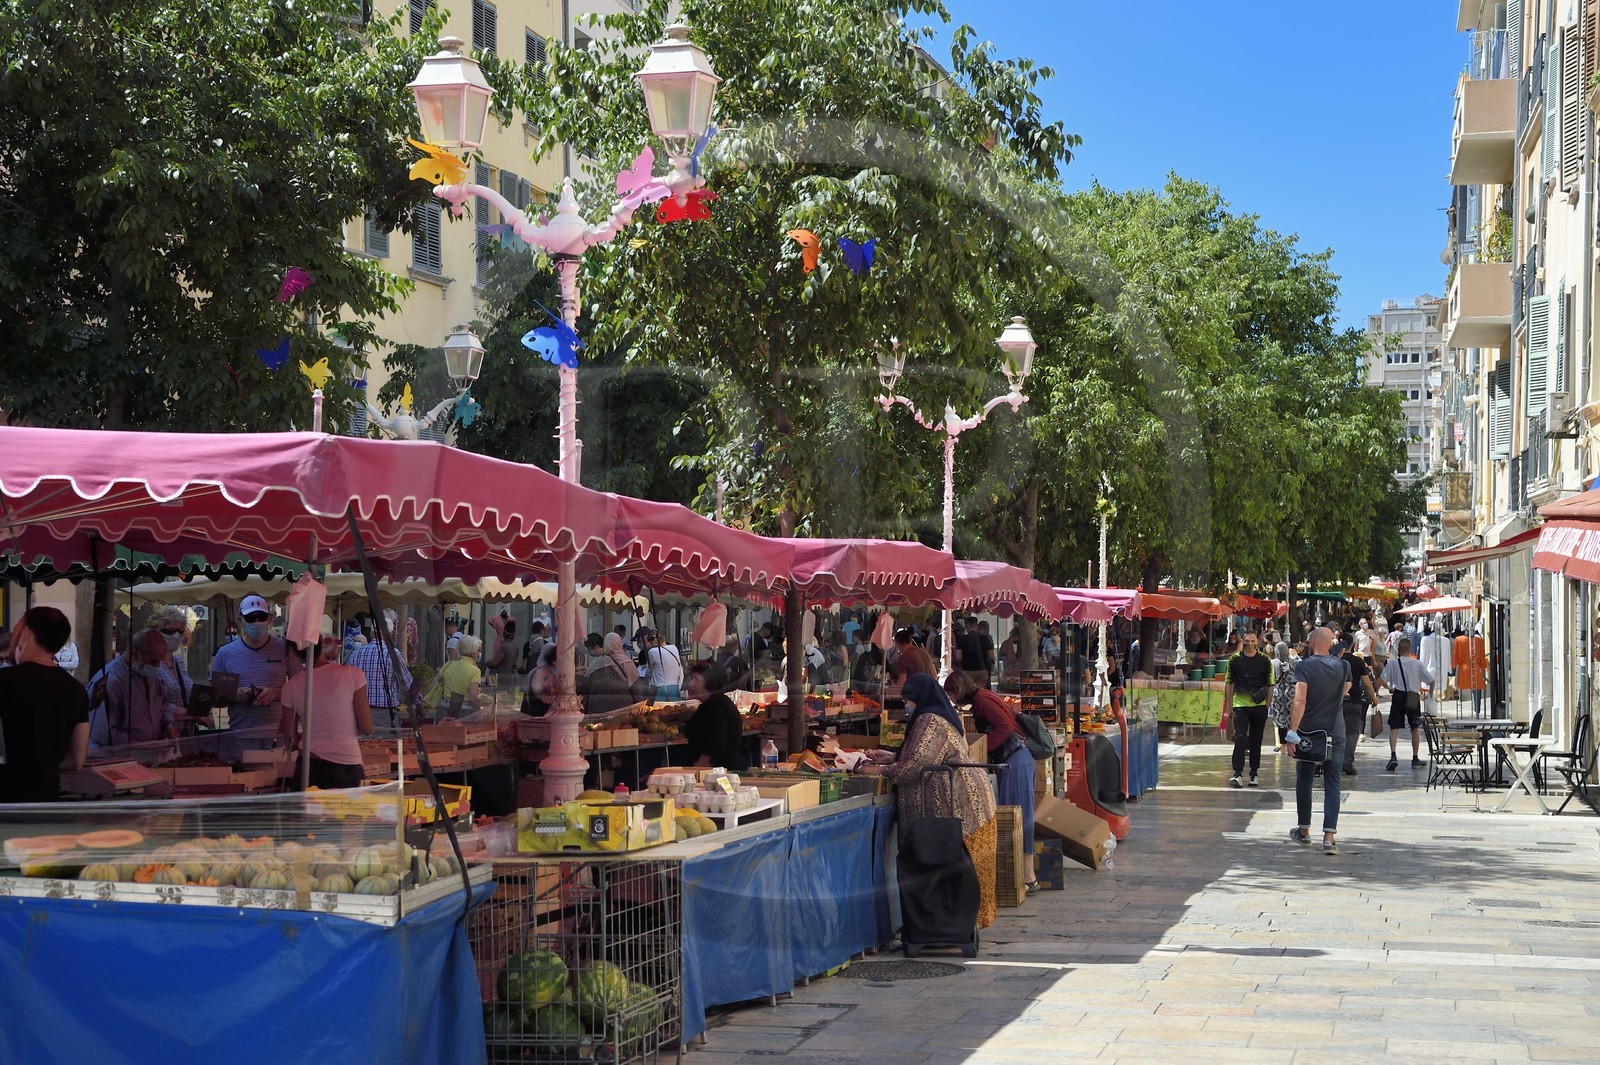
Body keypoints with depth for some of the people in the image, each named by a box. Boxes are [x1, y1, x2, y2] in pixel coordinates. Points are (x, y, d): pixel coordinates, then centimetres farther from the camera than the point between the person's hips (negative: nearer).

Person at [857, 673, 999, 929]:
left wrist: (881, 771, -9)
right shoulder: (944, 717, 19)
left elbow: (917, 766, -20)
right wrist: (893, 757, 23)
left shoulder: (930, 721, -14)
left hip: (955, 806, -11)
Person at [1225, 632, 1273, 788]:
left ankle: (1254, 774, 18)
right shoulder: (1235, 660, 2)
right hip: (1240, 705, -1)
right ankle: (1238, 774, -15)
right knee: (1240, 738, -11)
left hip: (1259, 706, 1)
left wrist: (1268, 705, 3)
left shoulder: (1264, 661, 2)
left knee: (1256, 740, 9)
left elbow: (1270, 685, 7)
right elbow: (1229, 683, 9)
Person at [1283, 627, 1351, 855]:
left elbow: (1300, 700, -21)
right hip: (1335, 733, 2)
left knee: (1304, 781, 15)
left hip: (1308, 732, -2)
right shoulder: (1343, 666, 1)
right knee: (1332, 784, 1)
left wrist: (1292, 732, -23)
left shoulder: (1304, 667, -10)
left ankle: (1304, 832, 25)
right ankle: (1329, 836, -9)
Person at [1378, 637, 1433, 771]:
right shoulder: (1418, 664, 0)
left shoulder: (1393, 663, -3)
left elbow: (1381, 680, -6)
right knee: (1415, 729, 15)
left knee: (1394, 728, -1)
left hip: (1398, 696, -1)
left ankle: (1393, 755, -20)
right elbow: (1431, 681, 0)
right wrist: (1430, 693, 17)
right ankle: (1415, 758, 20)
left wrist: (1389, 688, 13)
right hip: (1414, 697, 1)